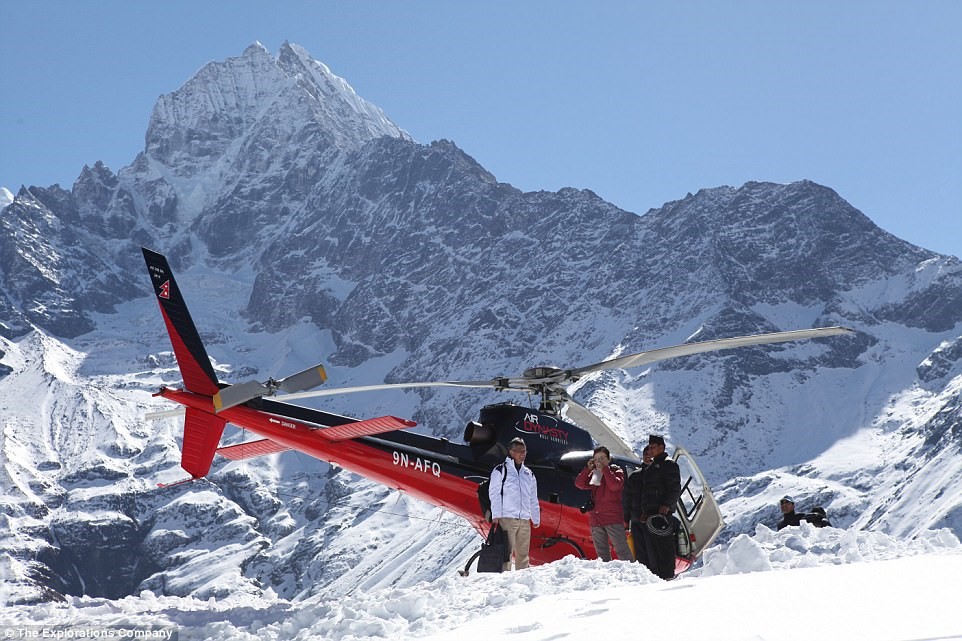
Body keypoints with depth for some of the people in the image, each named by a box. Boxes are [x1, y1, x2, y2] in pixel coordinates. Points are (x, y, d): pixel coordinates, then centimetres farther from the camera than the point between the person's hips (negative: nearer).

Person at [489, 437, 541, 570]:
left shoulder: (529, 474, 19)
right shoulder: (500, 470, 4)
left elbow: (533, 499, 23)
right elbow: (494, 494, -2)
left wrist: (536, 518, 19)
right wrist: (496, 515, -11)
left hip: (524, 520, 5)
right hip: (506, 518, -5)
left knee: (523, 553, 5)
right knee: (506, 552, -10)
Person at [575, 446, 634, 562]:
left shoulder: (616, 471, 2)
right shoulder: (593, 474, 15)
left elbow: (615, 485, -17)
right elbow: (579, 484, 4)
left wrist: (605, 469, -13)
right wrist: (588, 468, -4)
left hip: (613, 518, -6)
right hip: (595, 519, 6)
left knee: (621, 550, -11)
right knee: (601, 552, 9)